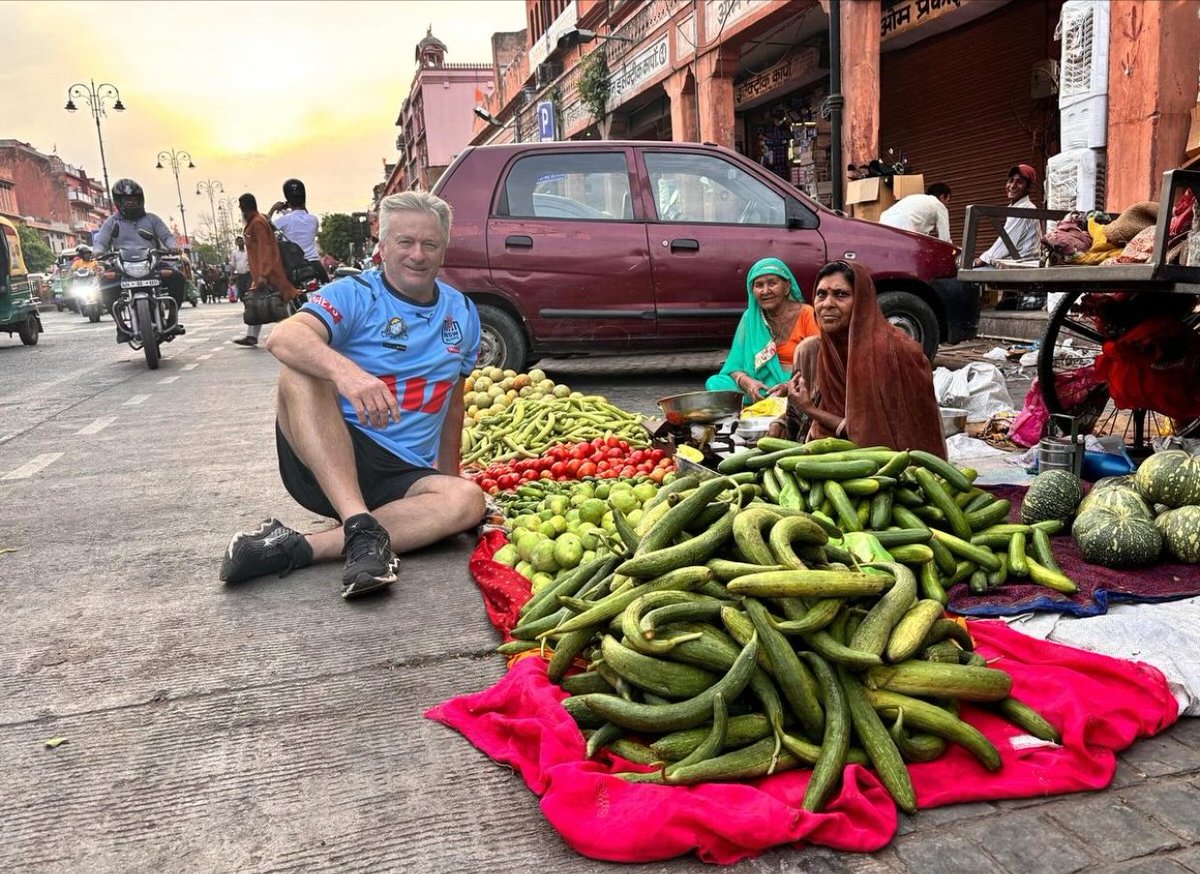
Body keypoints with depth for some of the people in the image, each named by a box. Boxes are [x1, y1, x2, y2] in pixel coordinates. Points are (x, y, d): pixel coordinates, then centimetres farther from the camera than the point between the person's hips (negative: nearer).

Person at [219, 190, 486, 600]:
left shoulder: (462, 313, 11)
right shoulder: (354, 295, -5)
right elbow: (283, 338, -26)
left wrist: (449, 475, 20)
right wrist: (344, 370, -44)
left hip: (401, 477, 4)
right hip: (321, 462, -3)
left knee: (467, 500, -28)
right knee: (301, 371, -31)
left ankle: (294, 548, -31)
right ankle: (362, 530, -41)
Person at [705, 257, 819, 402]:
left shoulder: (806, 315, -3)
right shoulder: (750, 318, 9)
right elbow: (735, 366, 6)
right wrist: (745, 381, -19)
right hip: (760, 388, 4)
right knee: (715, 383, -19)